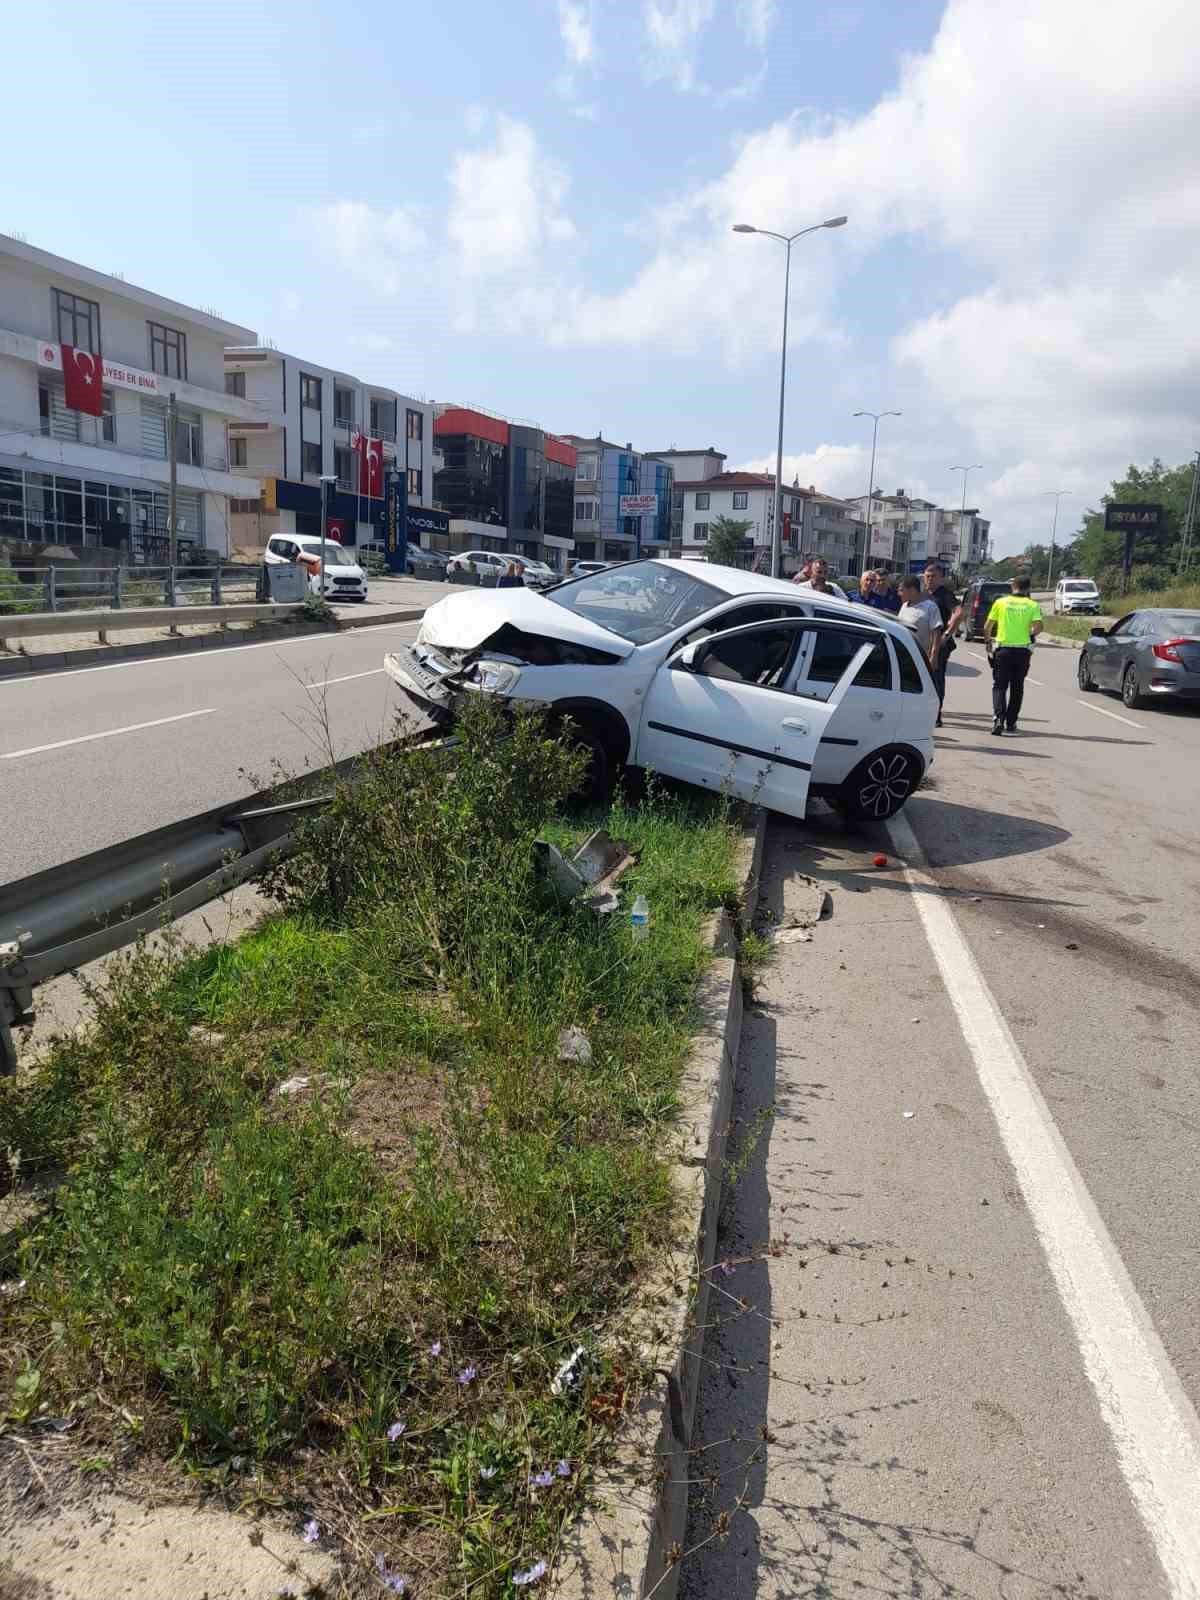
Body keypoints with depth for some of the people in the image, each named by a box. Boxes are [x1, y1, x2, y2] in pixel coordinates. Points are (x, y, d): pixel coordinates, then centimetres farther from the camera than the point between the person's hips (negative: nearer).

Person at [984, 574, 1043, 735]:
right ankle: (1010, 723, 15)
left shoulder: (1001, 602, 2)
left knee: (999, 686, 4)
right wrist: (1030, 634, 10)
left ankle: (998, 718, -17)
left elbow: (987, 627, 1)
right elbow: (1038, 627, -11)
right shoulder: (1033, 605, 2)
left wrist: (989, 638, 20)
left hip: (1003, 648, -1)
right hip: (1022, 650, 1)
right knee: (1017, 688, 12)